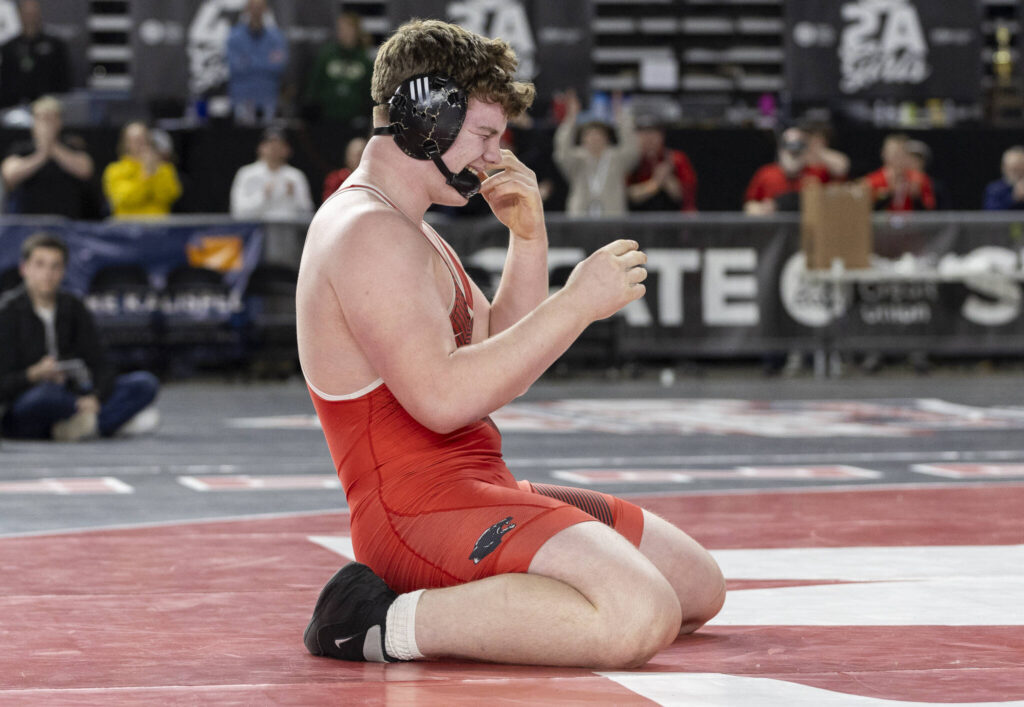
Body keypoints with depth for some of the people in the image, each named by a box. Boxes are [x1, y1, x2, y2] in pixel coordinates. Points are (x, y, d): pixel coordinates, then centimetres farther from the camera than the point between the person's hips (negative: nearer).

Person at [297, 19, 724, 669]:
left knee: (698, 584, 13)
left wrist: (529, 240, 10)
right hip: (421, 511, -11)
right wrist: (577, 304, -20)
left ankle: (461, 600, 9)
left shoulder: (408, 231, 20)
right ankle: (390, 621, -17)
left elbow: (502, 359, 23)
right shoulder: (367, 233, -15)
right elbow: (442, 398, -25)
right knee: (639, 615, -31)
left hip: (477, 490, 11)